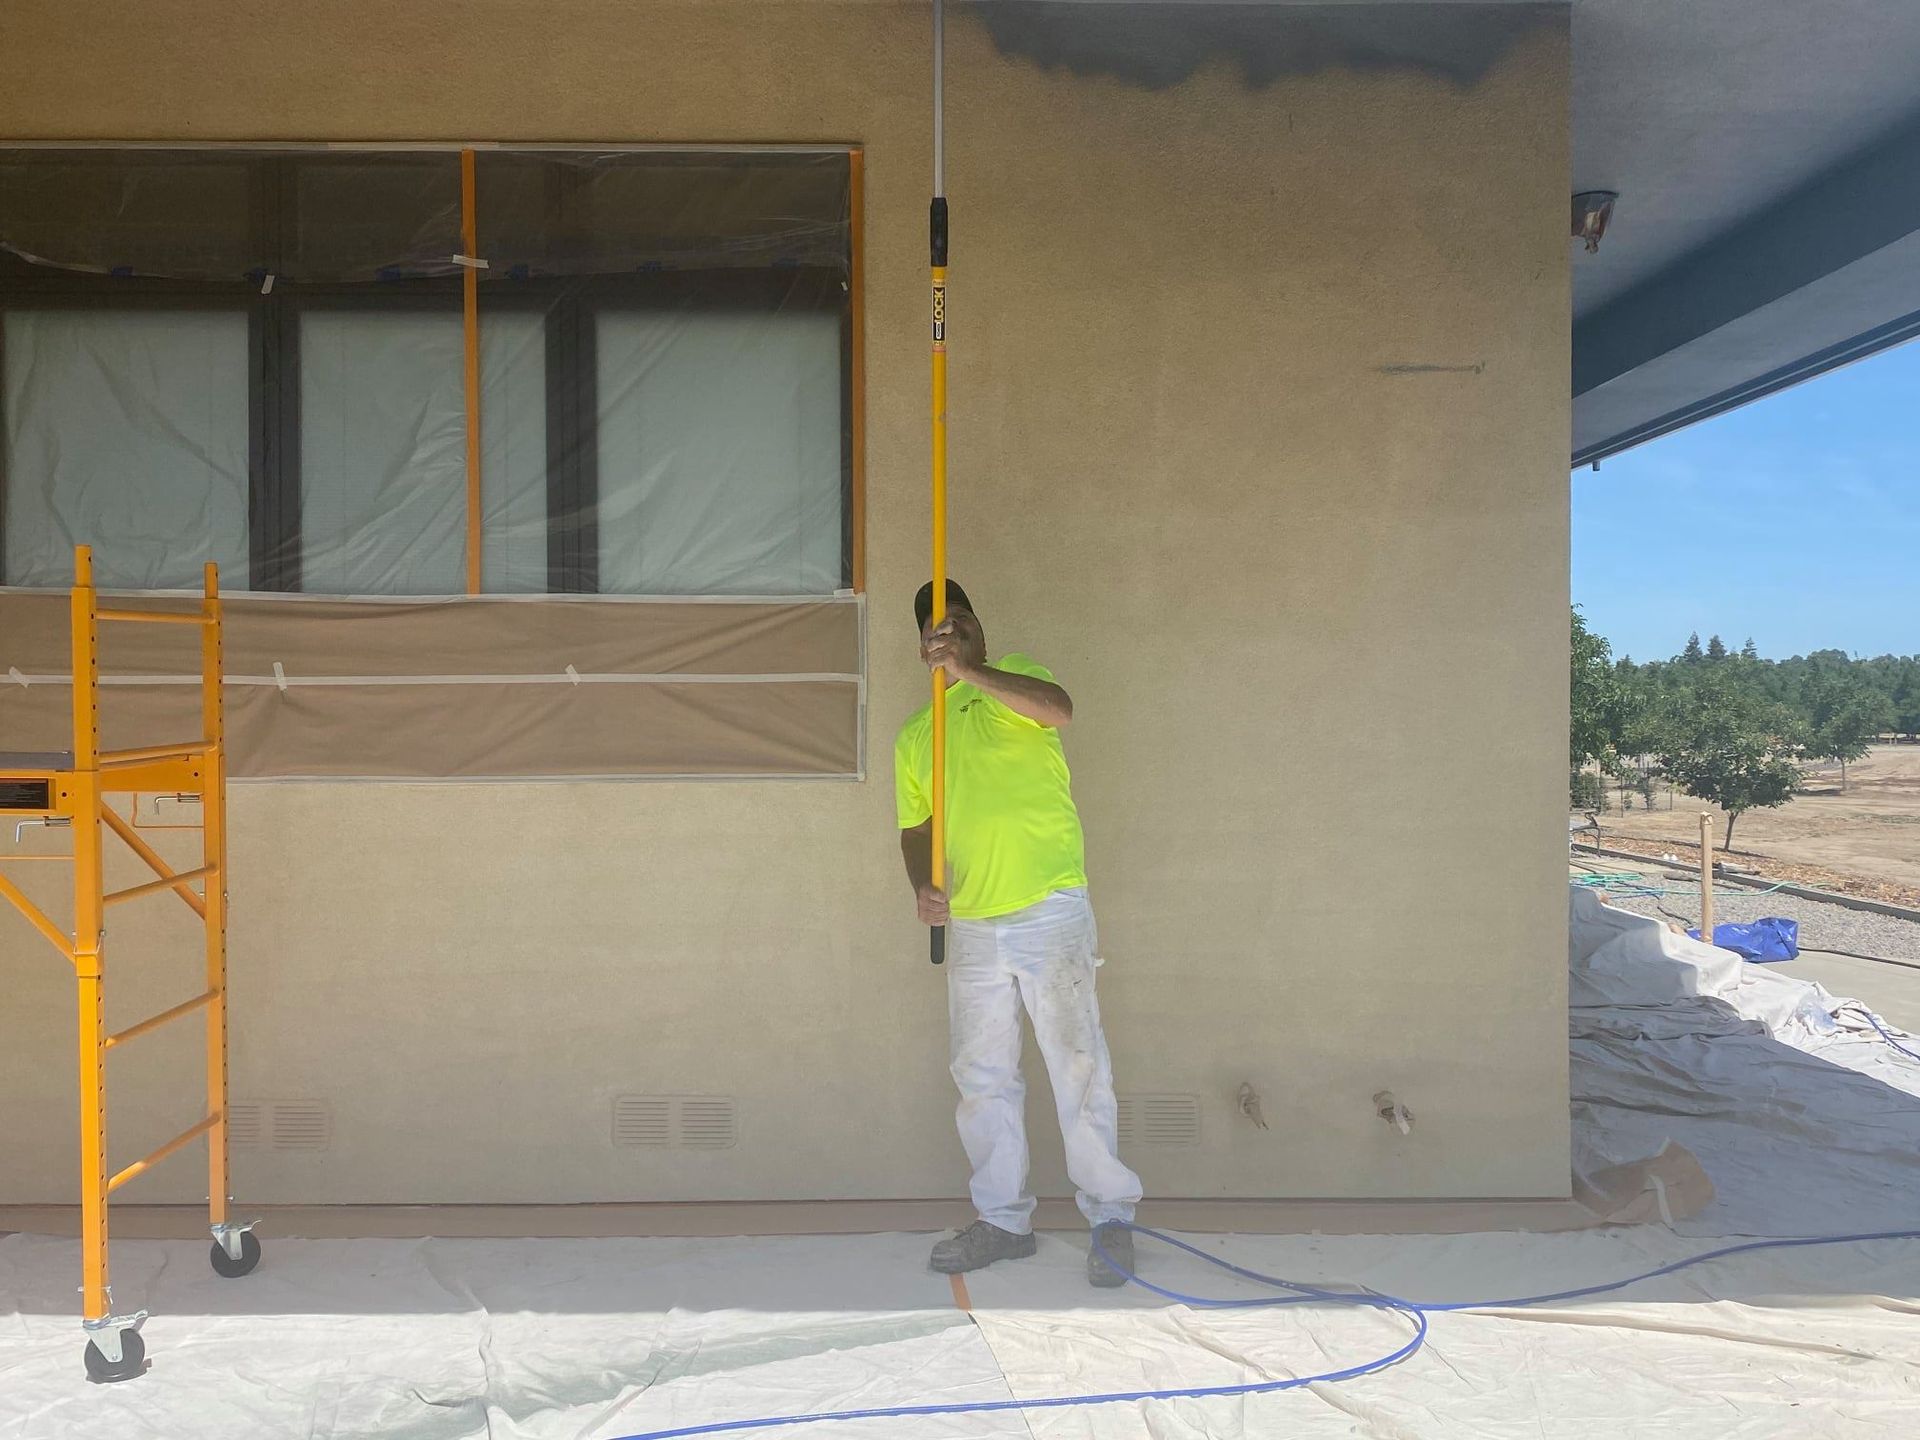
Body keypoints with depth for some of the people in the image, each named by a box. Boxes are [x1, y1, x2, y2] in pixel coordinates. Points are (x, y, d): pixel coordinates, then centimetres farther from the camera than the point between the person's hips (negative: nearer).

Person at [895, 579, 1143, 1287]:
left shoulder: (1013, 676, 4)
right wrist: (922, 885, -2)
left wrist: (970, 671, -27)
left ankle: (1110, 1216, 8)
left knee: (1078, 1064, -3)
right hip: (970, 928, 5)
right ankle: (1003, 1219, 23)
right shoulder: (914, 736, 17)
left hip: (1049, 911, -5)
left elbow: (1058, 709, -19)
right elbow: (915, 826, 18)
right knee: (983, 1078, 10)